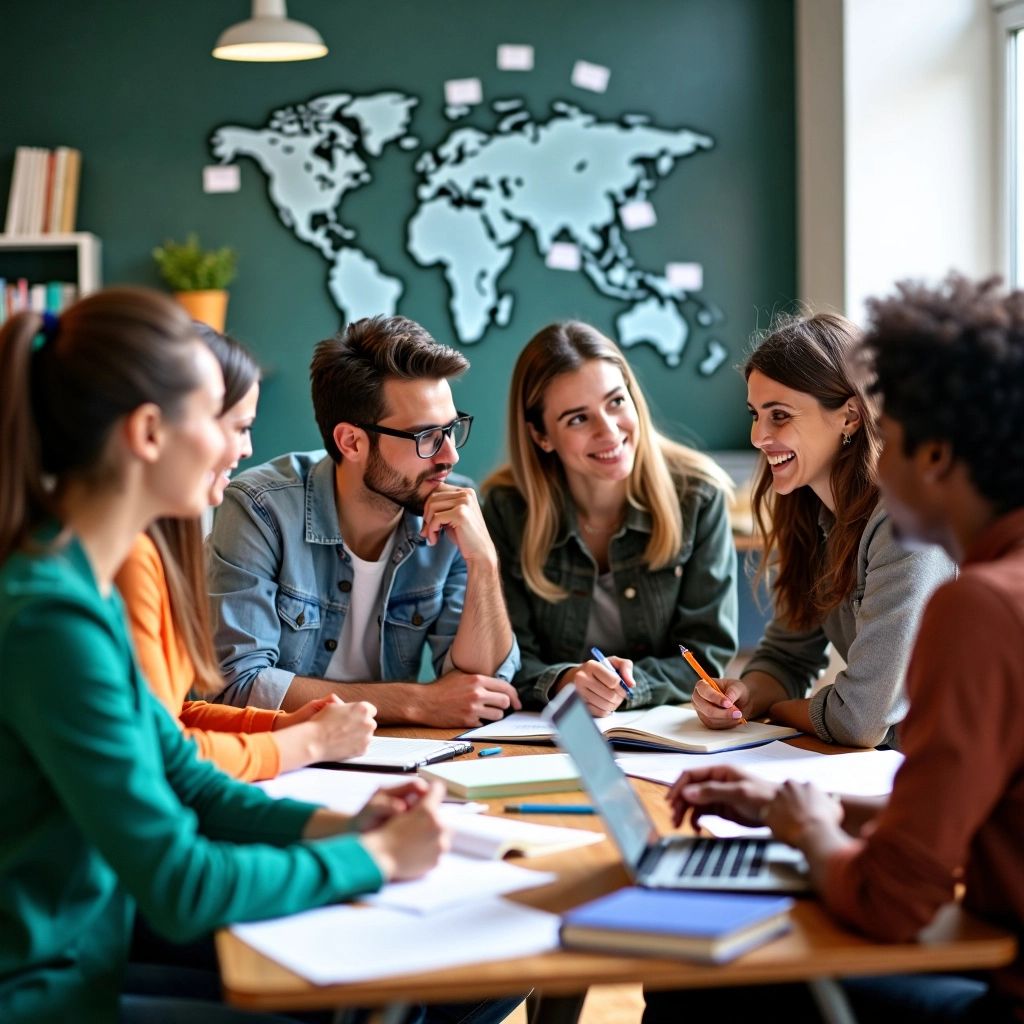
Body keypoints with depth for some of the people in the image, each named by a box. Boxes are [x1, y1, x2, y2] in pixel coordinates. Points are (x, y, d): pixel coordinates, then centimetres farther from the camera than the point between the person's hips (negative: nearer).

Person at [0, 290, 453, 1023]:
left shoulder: (77, 578, 2)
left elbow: (186, 783, 9)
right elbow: (180, 888, -23)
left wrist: (333, 825, -5)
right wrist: (374, 856, -11)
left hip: (82, 959, 8)